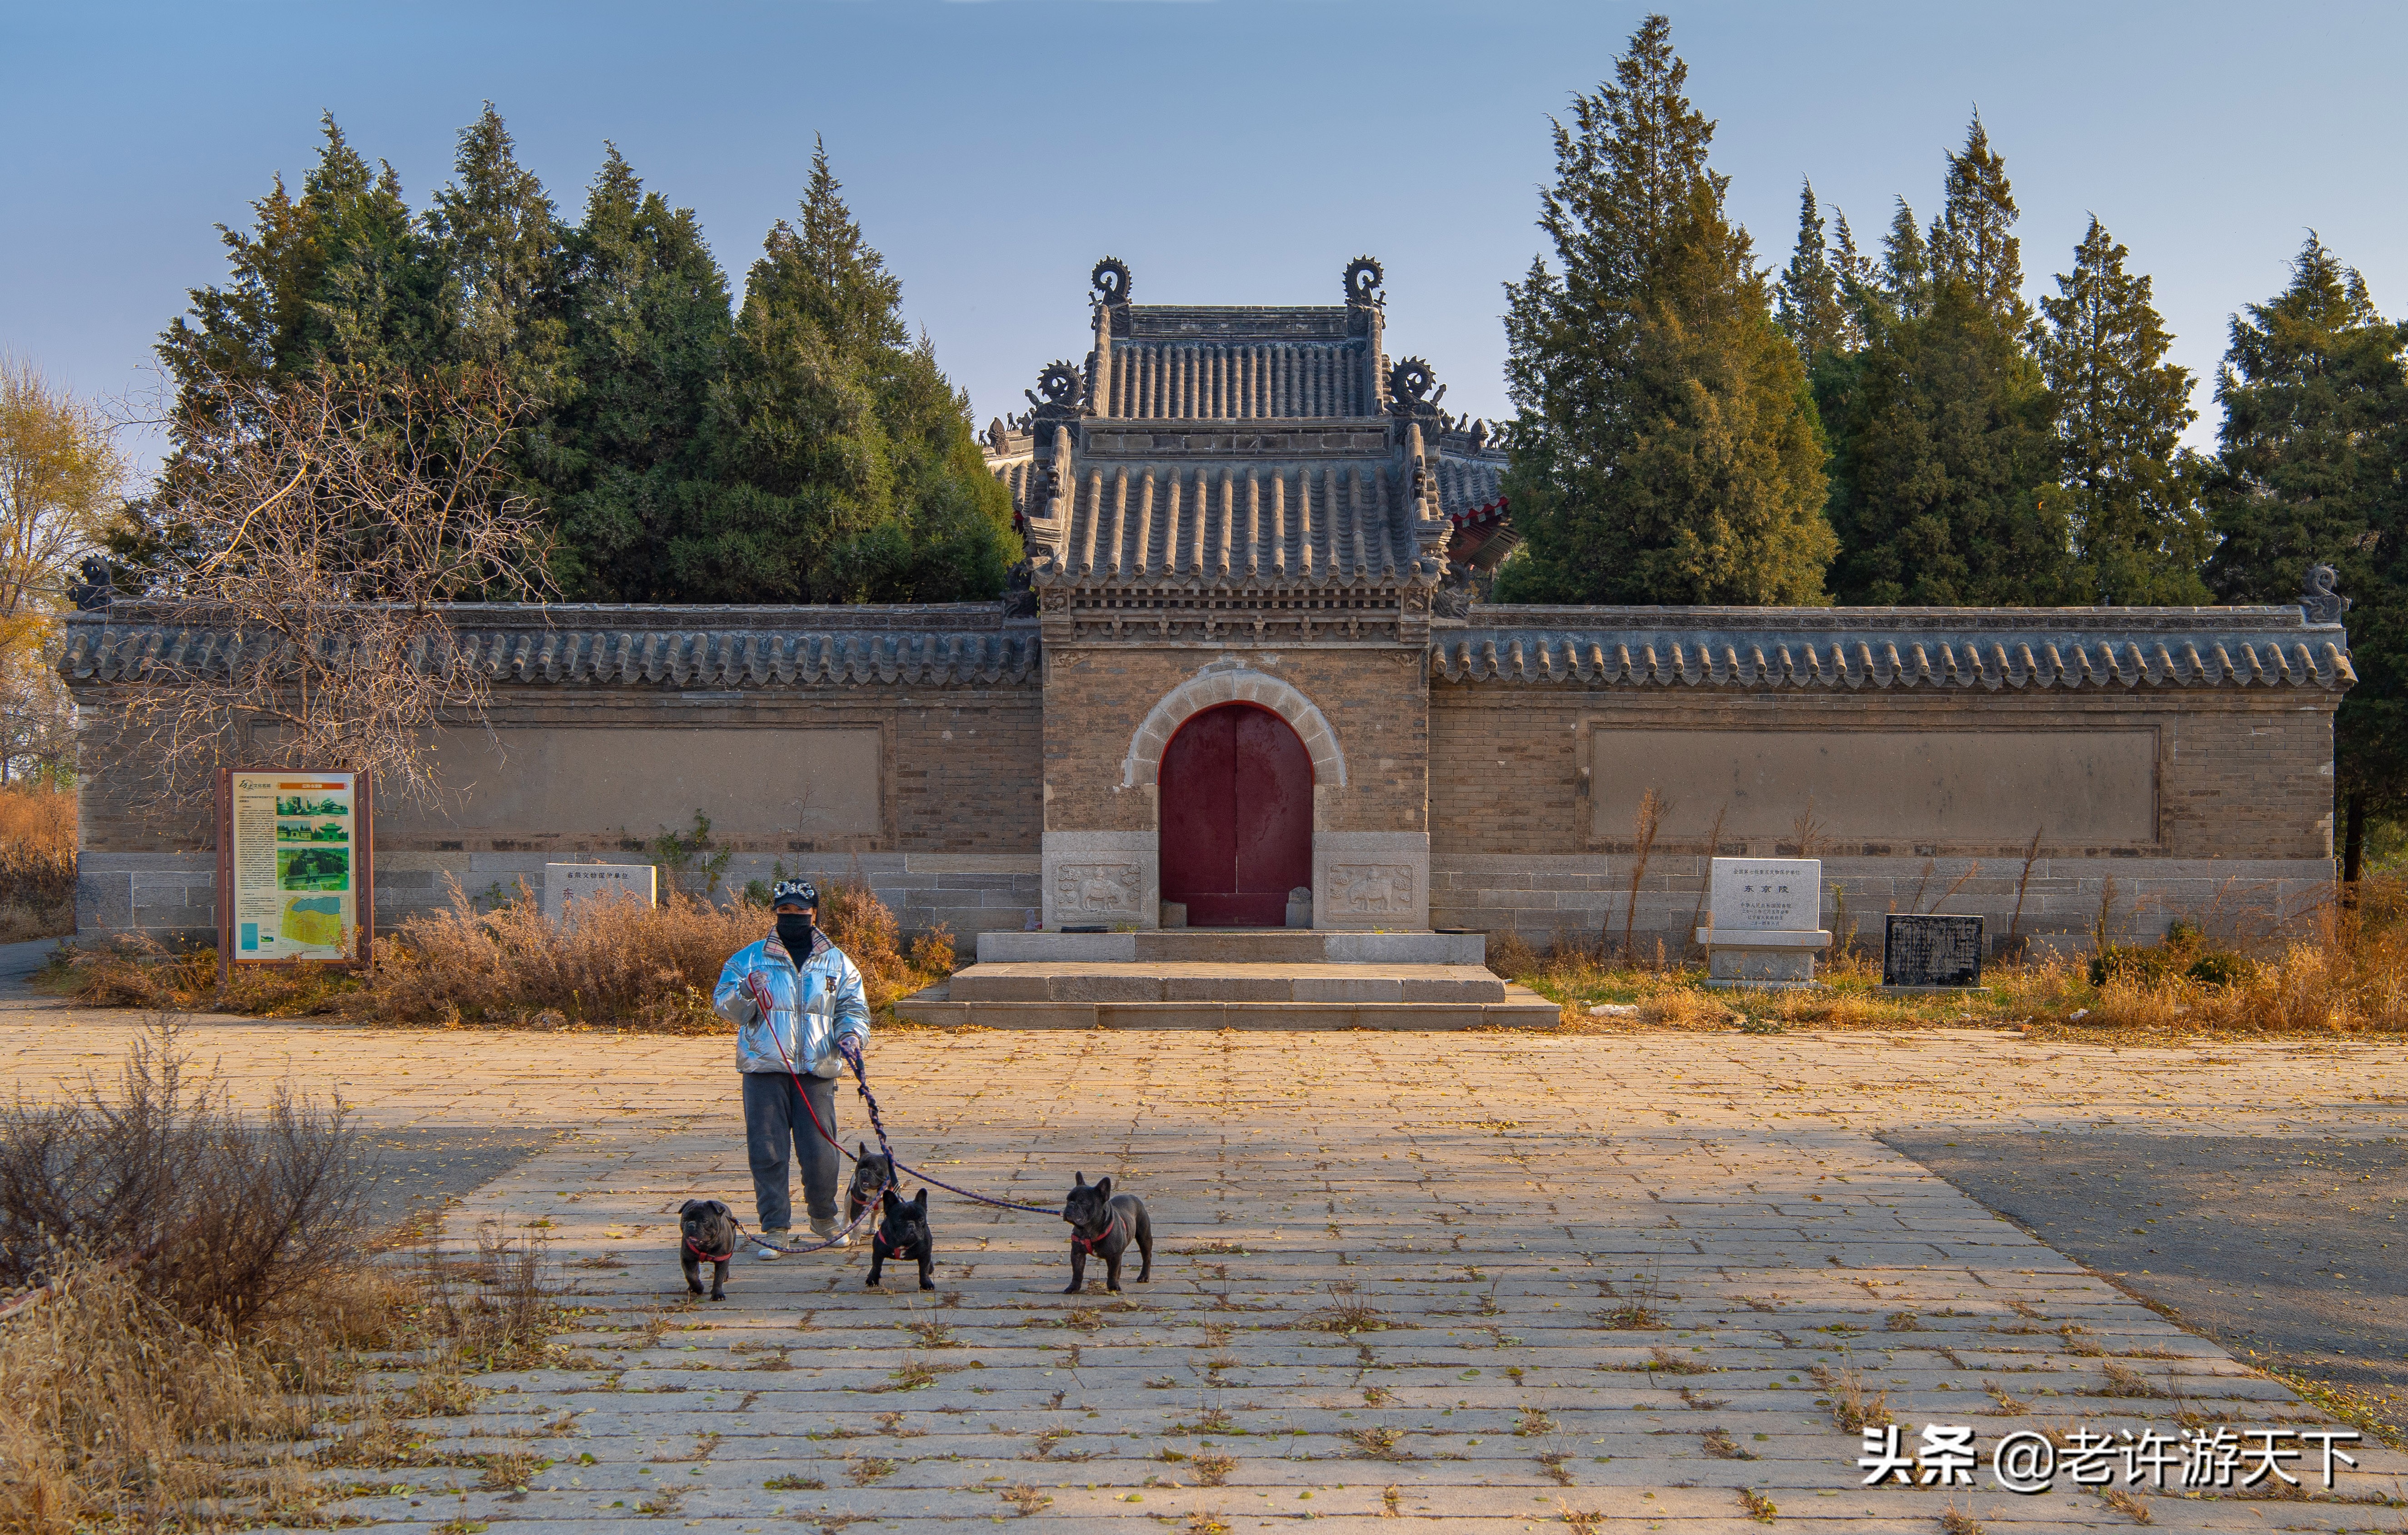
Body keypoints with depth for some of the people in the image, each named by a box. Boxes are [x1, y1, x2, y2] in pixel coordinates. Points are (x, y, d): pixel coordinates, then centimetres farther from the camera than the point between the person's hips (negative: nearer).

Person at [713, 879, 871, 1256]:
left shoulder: (837, 962, 13)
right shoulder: (749, 958, 9)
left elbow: (853, 1008, 15)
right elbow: (725, 1006, 6)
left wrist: (851, 1034, -6)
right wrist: (745, 992, -15)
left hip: (817, 1072, 0)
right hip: (765, 1069, 0)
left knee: (820, 1152, -2)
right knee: (767, 1152, -1)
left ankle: (824, 1217, 23)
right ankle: (776, 1227, 11)